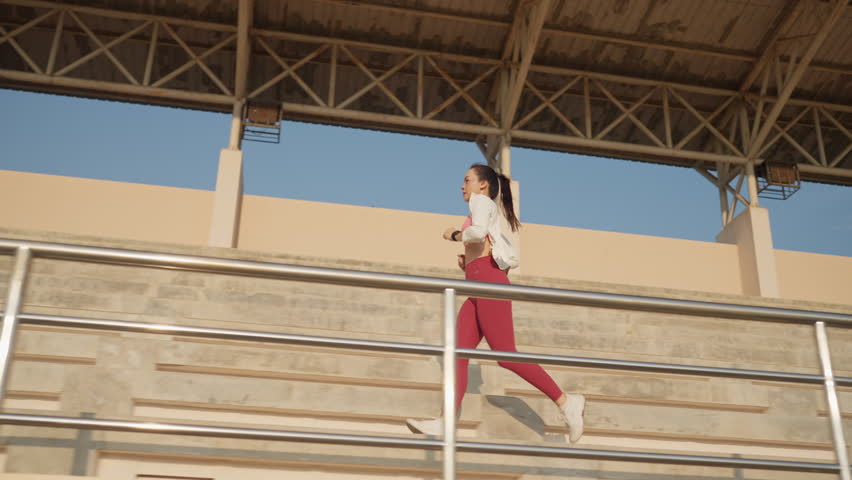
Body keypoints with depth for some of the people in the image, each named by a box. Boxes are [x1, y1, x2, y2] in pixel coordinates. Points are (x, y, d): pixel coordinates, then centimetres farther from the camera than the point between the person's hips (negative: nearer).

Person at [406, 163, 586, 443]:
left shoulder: (482, 201, 3)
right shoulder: (492, 218, 29)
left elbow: (477, 232, -20)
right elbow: (512, 259, 25)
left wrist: (454, 235, -2)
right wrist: (469, 261, 20)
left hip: (489, 281, -10)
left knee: (505, 355, -13)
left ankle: (565, 402, -8)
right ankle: (447, 423, -11)